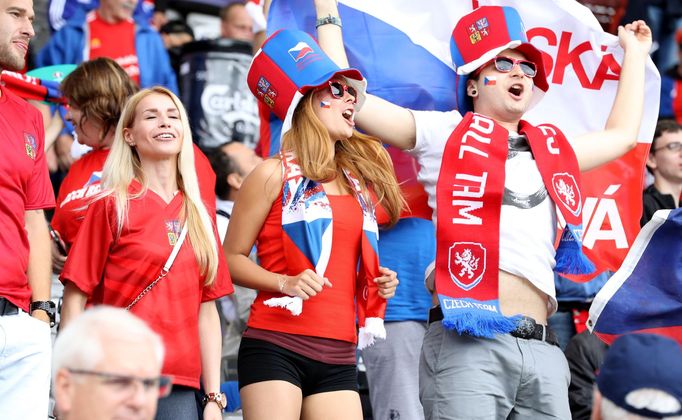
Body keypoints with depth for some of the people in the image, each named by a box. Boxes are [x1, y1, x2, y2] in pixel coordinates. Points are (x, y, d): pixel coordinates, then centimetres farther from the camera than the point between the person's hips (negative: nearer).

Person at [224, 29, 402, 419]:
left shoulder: (359, 182, 18)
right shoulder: (275, 175, 0)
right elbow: (232, 258, 1)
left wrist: (379, 284, 9)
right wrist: (284, 282, -15)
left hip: (338, 356, 6)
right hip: (277, 346, -6)